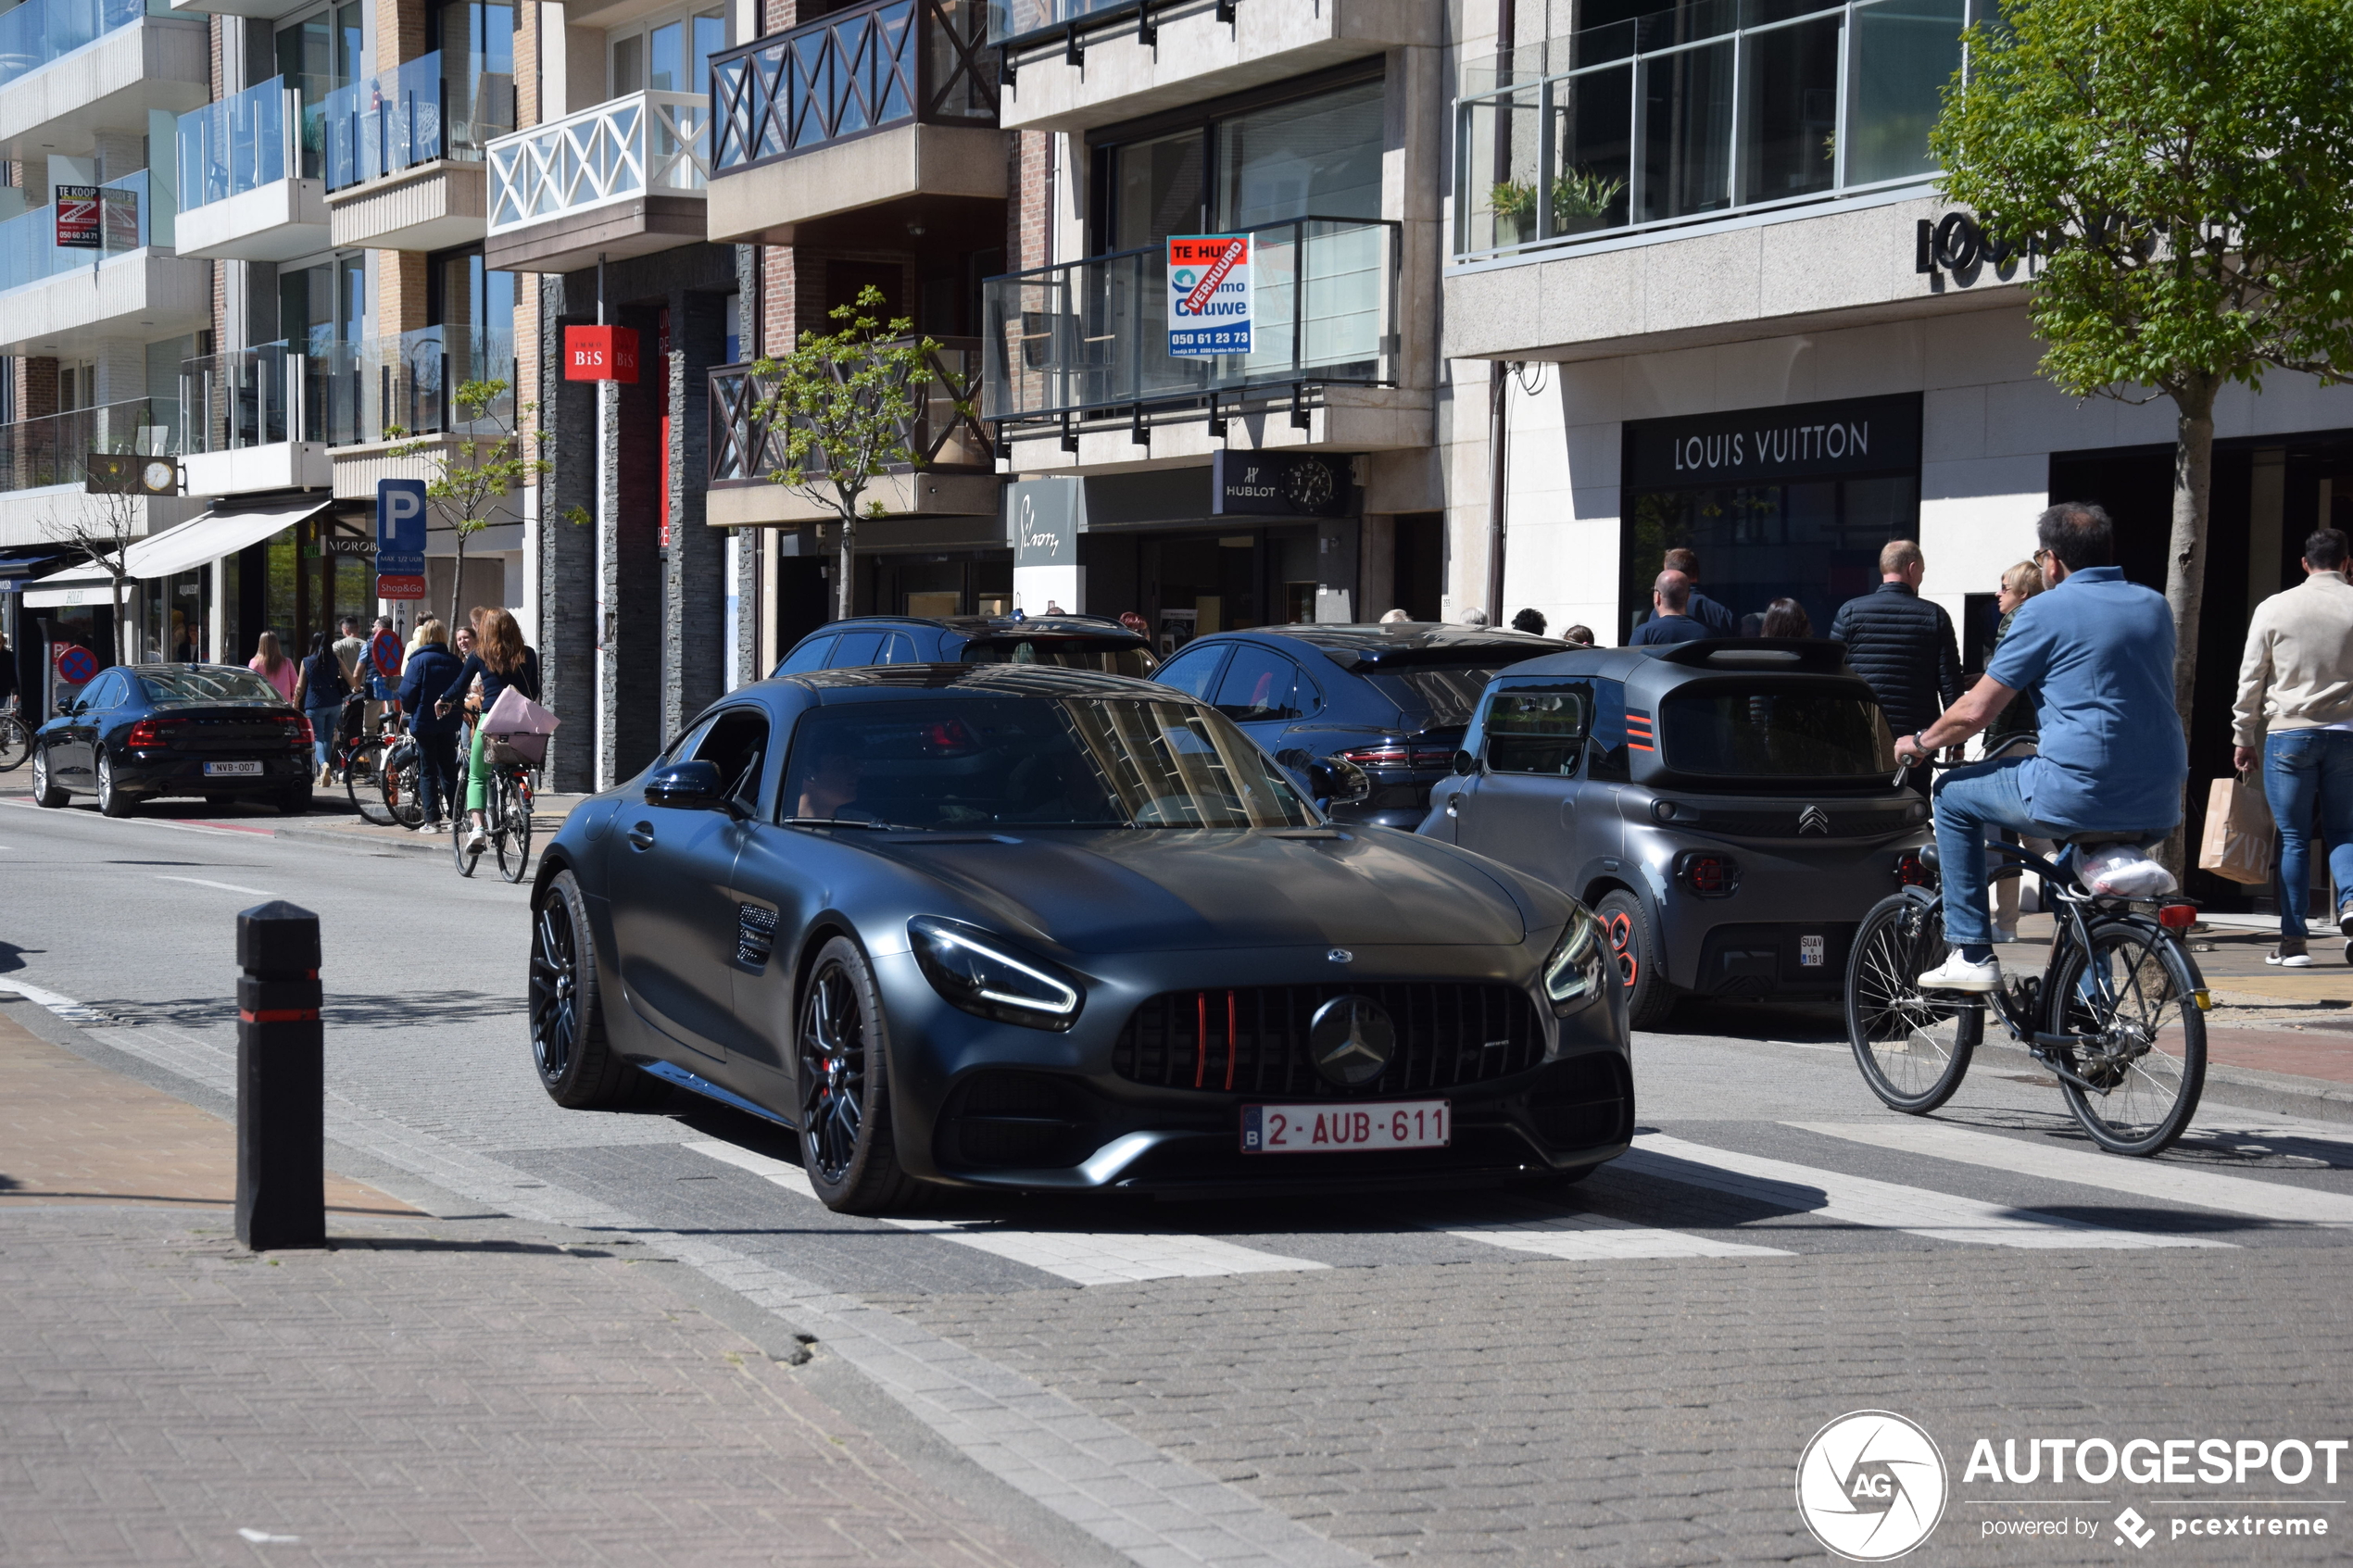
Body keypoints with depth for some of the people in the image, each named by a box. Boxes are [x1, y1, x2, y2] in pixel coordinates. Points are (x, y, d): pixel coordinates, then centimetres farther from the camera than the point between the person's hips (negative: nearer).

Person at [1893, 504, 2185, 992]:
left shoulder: (2047, 610, -2)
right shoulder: (2155, 605, 15)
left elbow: (1974, 712, -1)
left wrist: (1919, 742, 18)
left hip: (2079, 796, -6)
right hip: (2160, 810, 7)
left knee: (1953, 795, 15)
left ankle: (1971, 955, 10)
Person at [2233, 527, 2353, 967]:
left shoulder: (2274, 608, 1)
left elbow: (2251, 678, 4)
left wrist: (2244, 737, 12)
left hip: (2288, 733, -1)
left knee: (2293, 839, 4)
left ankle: (2293, 941, 4)